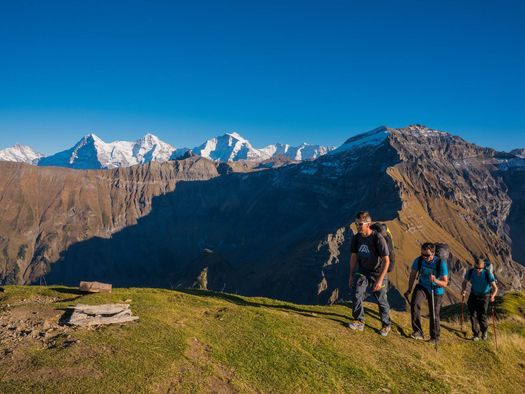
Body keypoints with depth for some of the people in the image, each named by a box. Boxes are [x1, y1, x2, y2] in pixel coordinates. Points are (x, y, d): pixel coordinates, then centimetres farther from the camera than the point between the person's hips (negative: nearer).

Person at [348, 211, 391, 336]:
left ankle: (386, 325, 30)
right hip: (362, 272, 4)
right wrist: (351, 276, 8)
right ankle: (359, 322, 1)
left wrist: (380, 280, -24)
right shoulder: (356, 238, -8)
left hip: (378, 273, -3)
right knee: (357, 294, -14)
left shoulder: (378, 238, -24)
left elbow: (386, 261, -21)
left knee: (381, 301, 8)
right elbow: (353, 256, 6)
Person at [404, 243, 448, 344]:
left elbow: (445, 283, -21)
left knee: (434, 315, 5)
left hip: (436, 291, -2)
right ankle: (418, 332, -14)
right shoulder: (418, 260, -17)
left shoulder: (441, 263, -25)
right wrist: (409, 290, 7)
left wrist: (435, 281, -43)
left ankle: (435, 337, 30)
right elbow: (413, 275, 0)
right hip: (422, 286, 2)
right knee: (414, 304, -25)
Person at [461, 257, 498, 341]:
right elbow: (465, 282, -1)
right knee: (473, 315, -2)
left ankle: (485, 331, 28)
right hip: (473, 295, 2)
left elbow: (495, 288, -24)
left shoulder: (488, 274, -24)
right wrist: (463, 290, -21)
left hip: (484, 296, -2)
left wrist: (492, 296, -43)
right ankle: (475, 334, 16)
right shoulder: (470, 272, -17)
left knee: (482, 315, -3)